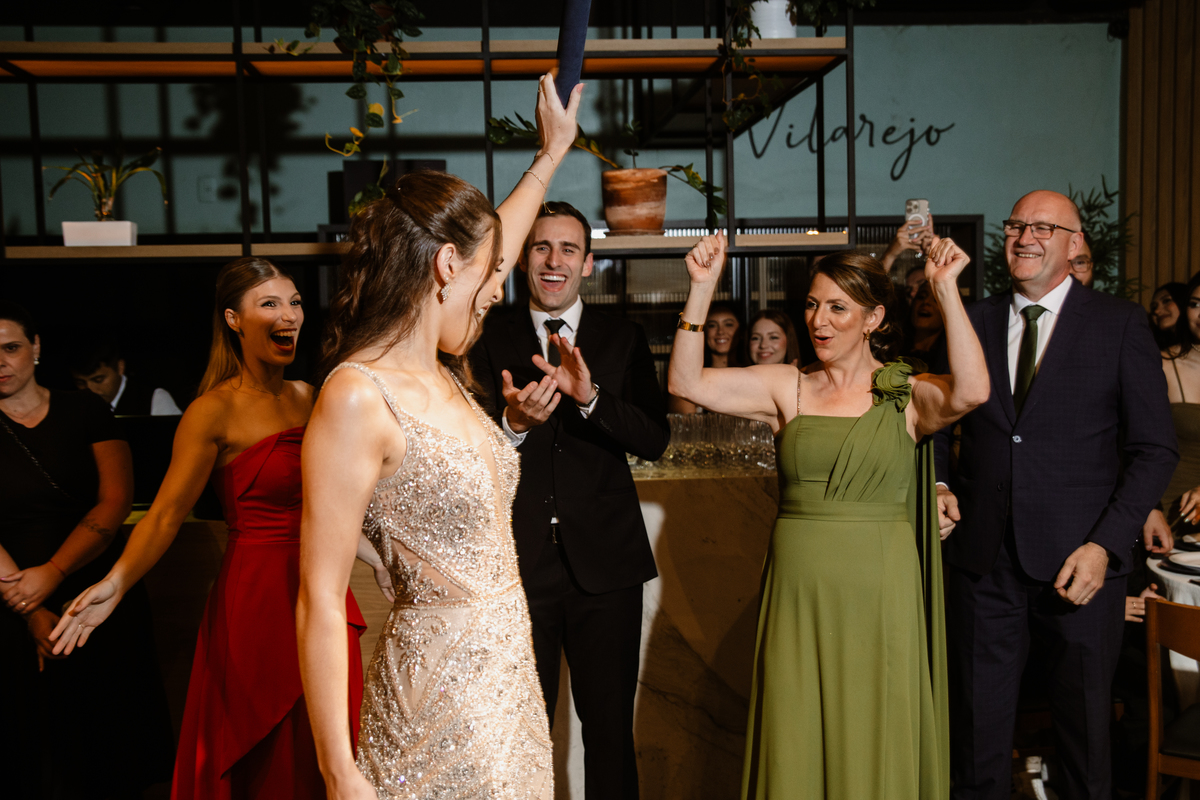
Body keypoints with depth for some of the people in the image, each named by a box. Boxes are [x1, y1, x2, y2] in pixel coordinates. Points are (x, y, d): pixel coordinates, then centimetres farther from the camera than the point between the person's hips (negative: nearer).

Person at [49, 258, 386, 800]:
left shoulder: (306, 398, 9)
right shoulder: (215, 411, -9)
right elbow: (166, 513, -15)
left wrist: (377, 559, 24)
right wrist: (115, 584, -28)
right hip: (259, 597, -6)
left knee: (324, 755, 14)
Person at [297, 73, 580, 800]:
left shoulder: (440, 377, 5)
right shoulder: (358, 399, -19)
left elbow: (494, 244, 23)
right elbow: (320, 603, -18)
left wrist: (553, 152, 34)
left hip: (509, 672, 8)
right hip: (440, 683, -8)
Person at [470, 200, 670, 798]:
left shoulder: (623, 339, 4)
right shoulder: (490, 341, 2)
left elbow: (654, 440, -7)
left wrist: (590, 396, -22)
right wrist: (512, 423, -25)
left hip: (606, 566, 1)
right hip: (519, 565, 0)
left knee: (610, 726, 12)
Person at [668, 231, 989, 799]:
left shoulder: (908, 395, 0)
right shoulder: (786, 387, 5)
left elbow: (971, 391, -21)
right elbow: (686, 382, -4)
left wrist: (947, 290, -19)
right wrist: (702, 287, -11)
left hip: (879, 595, -2)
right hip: (797, 595, 2)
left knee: (873, 746, 10)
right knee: (793, 750, 11)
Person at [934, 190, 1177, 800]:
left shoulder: (1120, 325, 0)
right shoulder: (975, 320, 8)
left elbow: (1155, 449, -3)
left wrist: (1105, 545, -13)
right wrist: (940, 482, 0)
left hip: (1078, 562, -2)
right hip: (983, 558, 2)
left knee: (1084, 724, 14)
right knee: (978, 730, 11)